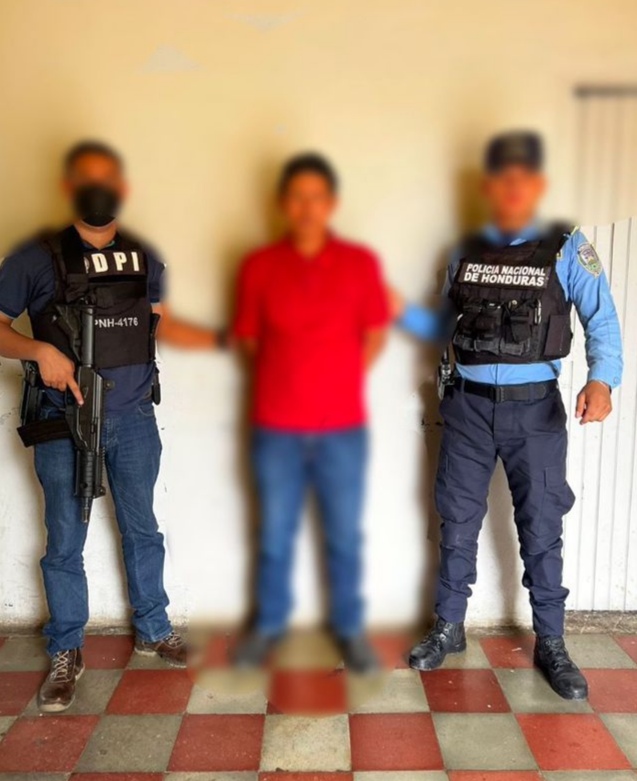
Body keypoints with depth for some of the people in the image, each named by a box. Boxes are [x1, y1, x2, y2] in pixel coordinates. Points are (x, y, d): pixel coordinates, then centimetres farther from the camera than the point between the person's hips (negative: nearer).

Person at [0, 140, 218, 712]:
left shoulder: (143, 257, 6)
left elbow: (165, 324, 15)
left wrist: (224, 339, 7)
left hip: (134, 418, 3)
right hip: (65, 423, -3)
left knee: (142, 529, 15)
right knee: (65, 540, 8)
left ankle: (153, 631, 33)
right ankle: (66, 654, 25)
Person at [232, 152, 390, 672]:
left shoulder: (361, 262, -2)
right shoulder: (258, 266, -1)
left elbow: (376, 335, 5)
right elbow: (248, 340, 7)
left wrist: (339, 382, 2)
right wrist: (289, 378, 2)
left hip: (343, 426, 0)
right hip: (276, 427, 1)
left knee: (345, 535, 11)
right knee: (275, 535, 13)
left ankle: (350, 628, 29)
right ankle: (269, 624, 32)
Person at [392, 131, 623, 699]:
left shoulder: (567, 248, -4)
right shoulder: (464, 252, 5)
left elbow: (601, 319, -12)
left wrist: (601, 380, -30)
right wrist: (402, 312, -3)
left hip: (535, 408, -2)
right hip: (468, 404, 3)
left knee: (541, 530, 6)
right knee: (458, 522, 11)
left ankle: (551, 644, 23)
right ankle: (449, 629, 28)